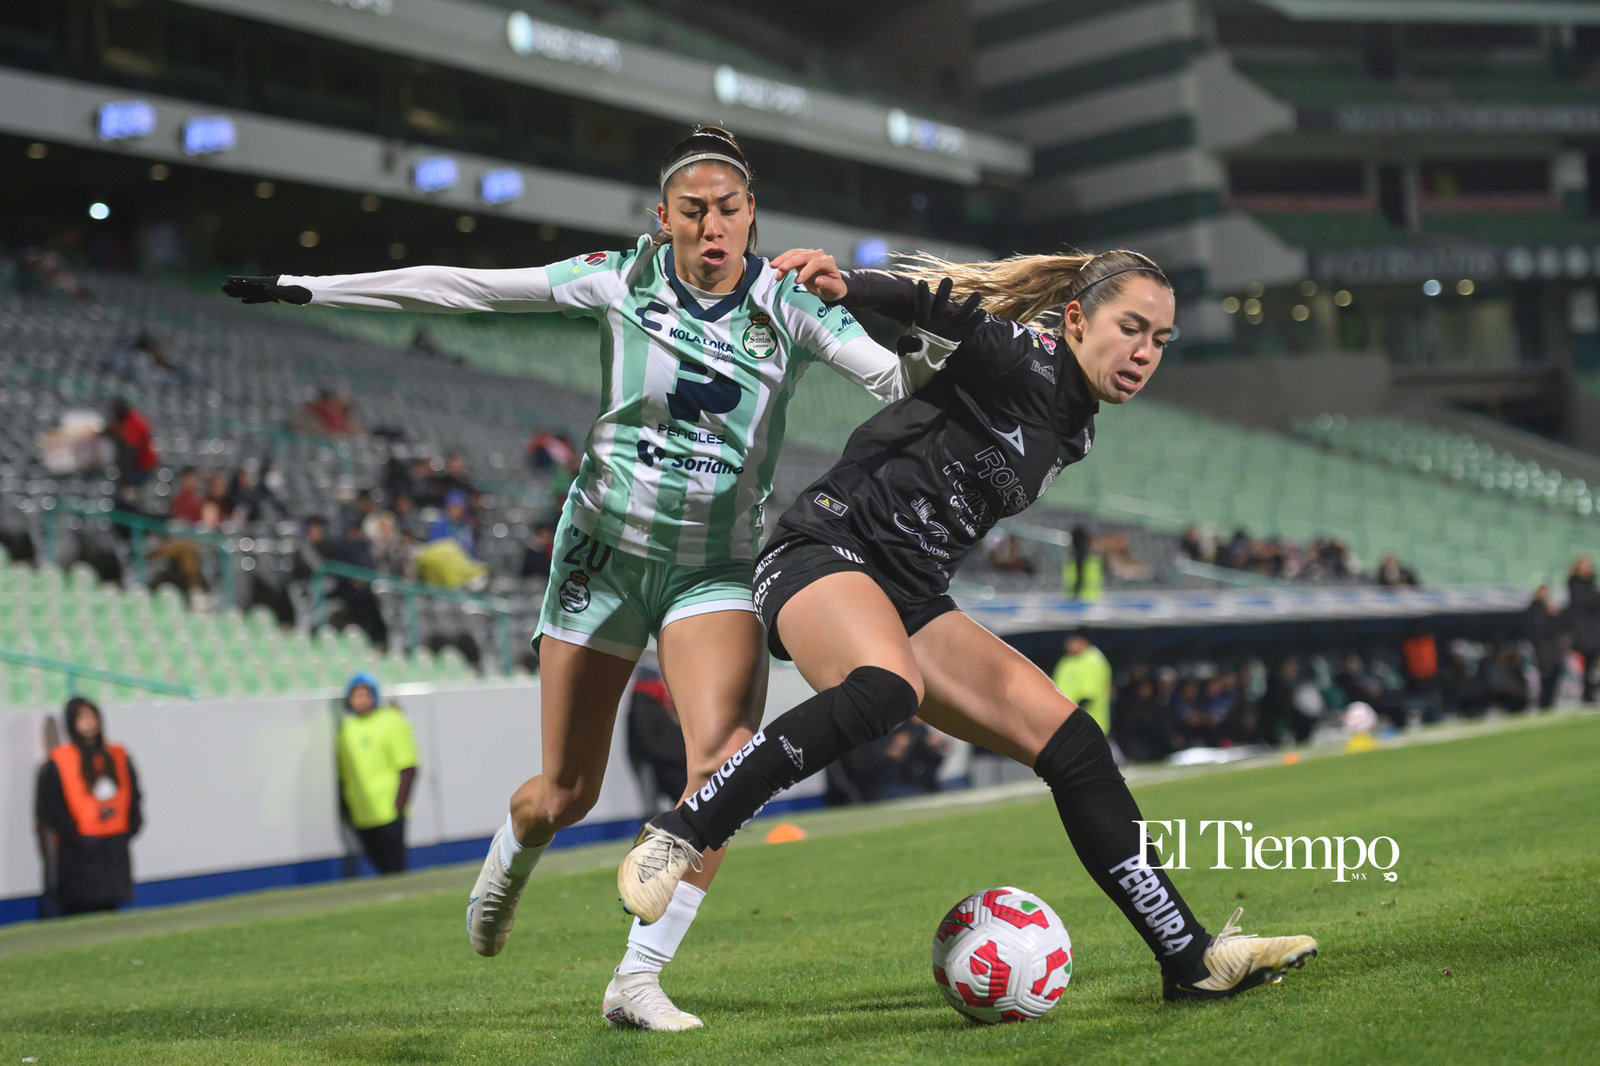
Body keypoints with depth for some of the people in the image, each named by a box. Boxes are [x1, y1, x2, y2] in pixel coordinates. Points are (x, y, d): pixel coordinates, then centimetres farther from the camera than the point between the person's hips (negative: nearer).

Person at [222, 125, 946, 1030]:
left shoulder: (790, 307, -7)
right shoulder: (625, 280, -7)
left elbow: (896, 379, -12)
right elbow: (464, 288, -5)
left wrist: (937, 344, -35)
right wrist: (312, 289, -4)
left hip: (716, 570, 0)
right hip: (605, 552, 0)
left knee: (726, 761, -25)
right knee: (566, 794, 6)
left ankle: (638, 979, -15)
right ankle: (509, 859, 45)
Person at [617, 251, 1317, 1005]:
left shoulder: (1075, 431, 16)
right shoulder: (1025, 363, -8)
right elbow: (939, 308, -22)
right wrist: (844, 286, -38)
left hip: (912, 602, 9)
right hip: (824, 552, -8)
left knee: (1073, 744, -3)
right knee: (887, 688, -40)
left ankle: (1192, 959, 0)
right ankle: (676, 838, -30)